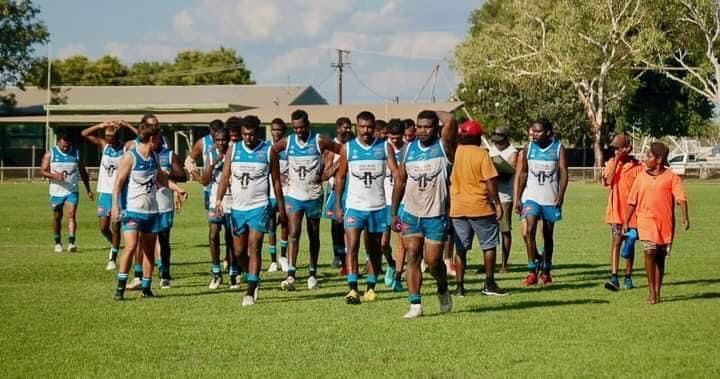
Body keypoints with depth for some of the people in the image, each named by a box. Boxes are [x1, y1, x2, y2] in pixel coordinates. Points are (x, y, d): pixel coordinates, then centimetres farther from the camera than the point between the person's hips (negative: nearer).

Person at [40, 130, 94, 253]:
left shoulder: (76, 153, 4)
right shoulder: (50, 154, -1)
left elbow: (83, 172, 12)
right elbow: (42, 171, -5)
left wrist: (88, 190, 13)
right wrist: (55, 175, -23)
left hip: (72, 191, 0)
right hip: (56, 191, 0)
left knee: (71, 215, -15)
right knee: (57, 218, 10)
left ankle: (71, 242, -22)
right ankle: (57, 242, 25)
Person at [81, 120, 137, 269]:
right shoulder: (103, 144, 3)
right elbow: (84, 133, -2)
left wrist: (126, 125, -19)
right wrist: (101, 126, -15)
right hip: (104, 192, 3)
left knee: (115, 227, 0)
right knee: (103, 227, 4)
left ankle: (113, 259, 10)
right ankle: (114, 245, 32)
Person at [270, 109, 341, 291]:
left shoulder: (319, 142, -7)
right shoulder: (287, 142, -1)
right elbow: (270, 152, 14)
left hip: (314, 196, 0)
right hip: (294, 195, 0)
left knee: (314, 236, 10)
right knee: (293, 234, -12)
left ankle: (313, 274, 21)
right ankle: (291, 276, -19)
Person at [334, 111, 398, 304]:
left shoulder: (385, 147, 1)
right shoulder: (347, 148, 1)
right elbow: (340, 177, 7)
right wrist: (338, 205, 3)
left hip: (378, 207, 1)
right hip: (354, 206, -1)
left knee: (375, 250, 9)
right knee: (352, 246, -14)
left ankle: (370, 288, 20)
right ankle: (352, 289, -18)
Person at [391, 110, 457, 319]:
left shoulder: (443, 146, -6)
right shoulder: (409, 149, 6)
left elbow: (450, 121, -26)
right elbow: (400, 182, 13)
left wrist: (434, 113, -6)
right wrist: (394, 213, 10)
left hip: (436, 215, -4)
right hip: (411, 214, 4)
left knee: (433, 260, -2)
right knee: (412, 258, -4)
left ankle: (443, 290, 27)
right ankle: (415, 304, -2)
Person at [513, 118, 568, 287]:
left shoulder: (558, 149, -2)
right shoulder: (528, 149, 3)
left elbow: (563, 173, -7)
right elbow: (521, 174, 4)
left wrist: (560, 196, -19)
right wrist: (516, 199, -2)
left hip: (550, 199, 0)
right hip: (531, 197, 0)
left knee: (548, 235, 9)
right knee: (528, 231, -17)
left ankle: (546, 271, 22)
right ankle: (532, 270, -11)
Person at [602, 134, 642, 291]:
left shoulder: (637, 166, -3)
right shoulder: (611, 163, 4)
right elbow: (607, 181, -11)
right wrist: (616, 161, -11)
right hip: (616, 210, 1)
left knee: (630, 244, 10)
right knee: (616, 240, -11)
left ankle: (628, 277, 23)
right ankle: (614, 277, -18)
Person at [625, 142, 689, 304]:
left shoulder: (671, 177, -1)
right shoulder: (641, 176, 8)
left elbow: (681, 198, -11)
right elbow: (632, 201, 13)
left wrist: (685, 216, -25)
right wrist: (626, 222, 12)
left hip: (665, 222, -1)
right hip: (646, 220, 1)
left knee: (660, 257, 7)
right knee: (650, 251, -17)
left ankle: (657, 292, 17)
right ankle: (651, 290, -12)